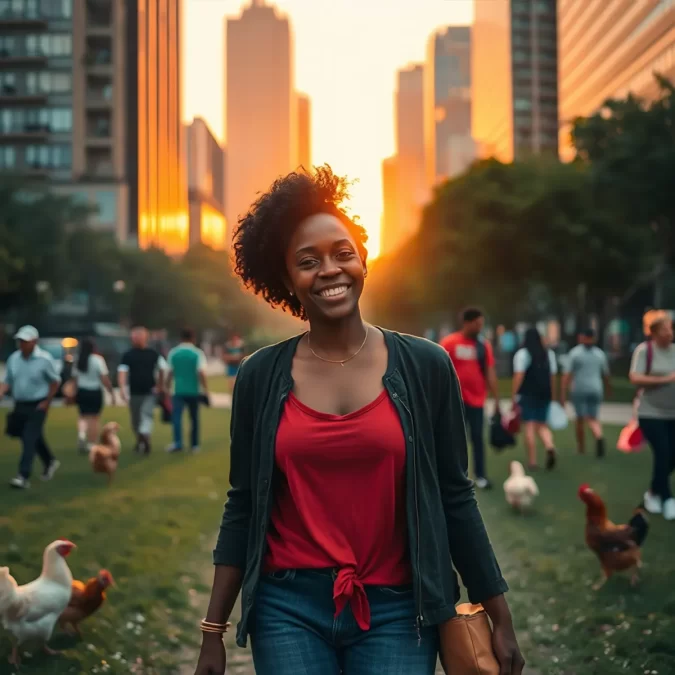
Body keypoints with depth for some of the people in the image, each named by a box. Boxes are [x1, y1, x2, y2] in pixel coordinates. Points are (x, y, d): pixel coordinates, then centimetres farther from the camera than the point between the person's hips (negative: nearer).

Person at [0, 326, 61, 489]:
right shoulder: (13, 358, 2)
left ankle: (23, 476, -14)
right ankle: (50, 462, 41)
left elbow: (55, 382, -3)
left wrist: (46, 403, -7)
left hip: (37, 406, -5)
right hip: (20, 406, 5)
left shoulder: (44, 359, -11)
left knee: (29, 439, -12)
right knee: (35, 438, 19)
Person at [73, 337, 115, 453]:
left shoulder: (78, 361, 2)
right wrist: (111, 392, -7)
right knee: (94, 418, 4)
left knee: (84, 416, 16)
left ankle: (81, 434, -10)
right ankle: (92, 444, 6)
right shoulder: (98, 359, -11)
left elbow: (75, 379, 6)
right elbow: (105, 379, -14)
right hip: (95, 392, -4)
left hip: (81, 392, 4)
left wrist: (74, 394, 17)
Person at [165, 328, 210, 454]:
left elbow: (169, 373, 2)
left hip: (179, 391, 0)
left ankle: (178, 443, -22)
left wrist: (167, 388, 13)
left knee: (176, 416, -5)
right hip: (194, 391, 0)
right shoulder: (198, 353, -4)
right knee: (194, 418, 12)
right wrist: (206, 390, -6)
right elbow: (202, 373, -11)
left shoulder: (173, 353, 2)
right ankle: (194, 445, 17)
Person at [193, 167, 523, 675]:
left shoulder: (425, 366, -3)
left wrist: (501, 620, 3)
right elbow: (243, 506, 5)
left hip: (395, 611, 0)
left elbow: (455, 497, 2)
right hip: (288, 609, 1)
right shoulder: (261, 377, 0)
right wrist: (214, 632, 4)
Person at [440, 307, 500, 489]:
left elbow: (490, 373, 5)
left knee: (478, 438, 7)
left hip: (477, 401, 3)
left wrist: (496, 400, 3)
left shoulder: (484, 345, 3)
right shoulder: (449, 343, -7)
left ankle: (481, 476, 15)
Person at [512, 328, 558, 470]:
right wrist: (552, 396, 14)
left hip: (528, 394, -4)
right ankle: (550, 447, -15)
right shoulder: (549, 353, 11)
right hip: (544, 394, 4)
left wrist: (514, 395, -11)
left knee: (529, 426, -1)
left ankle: (532, 461, -1)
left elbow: (519, 376, -12)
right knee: (542, 425, 14)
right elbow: (552, 377, 9)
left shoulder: (522, 354, -4)